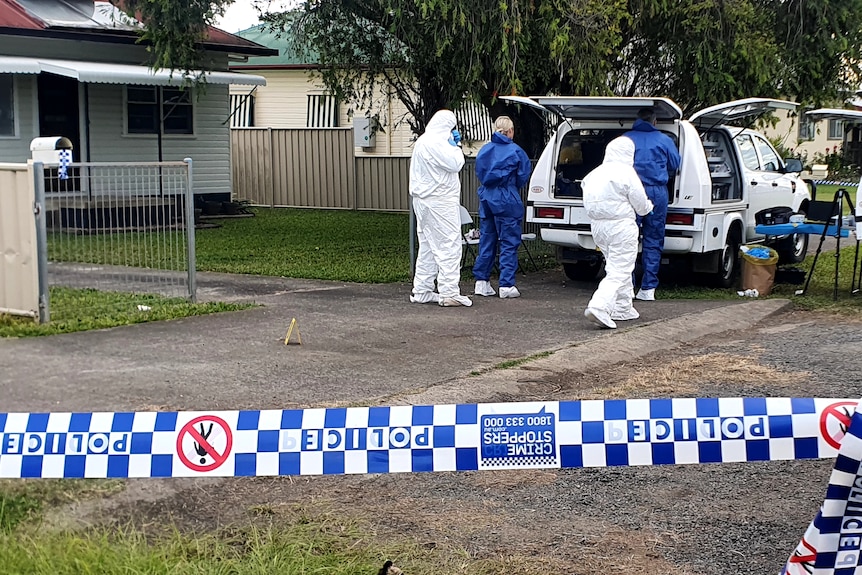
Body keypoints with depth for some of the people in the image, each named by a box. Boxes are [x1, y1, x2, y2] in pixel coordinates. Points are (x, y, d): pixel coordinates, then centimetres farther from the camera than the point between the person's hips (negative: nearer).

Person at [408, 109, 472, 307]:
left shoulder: (422, 142, 17)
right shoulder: (436, 143, -16)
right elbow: (455, 164, -19)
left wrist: (453, 145, 16)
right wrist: (454, 146, -5)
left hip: (424, 200, 11)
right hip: (439, 202, -11)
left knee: (428, 247, 15)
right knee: (448, 246, -9)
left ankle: (422, 291, 18)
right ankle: (449, 293, -11)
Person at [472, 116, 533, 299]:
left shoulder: (484, 150, 7)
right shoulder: (515, 151, -8)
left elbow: (479, 174, 12)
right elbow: (524, 176, -4)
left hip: (486, 200, 5)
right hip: (507, 202, -5)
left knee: (486, 242, 12)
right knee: (509, 244, 1)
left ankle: (481, 282, 14)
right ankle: (506, 285, -1)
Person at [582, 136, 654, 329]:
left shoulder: (594, 174, 10)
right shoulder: (626, 173, -11)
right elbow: (641, 206, -7)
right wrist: (648, 206, 18)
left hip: (597, 226, 8)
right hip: (621, 226, -8)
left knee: (618, 267, 21)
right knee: (619, 271, -7)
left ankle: (623, 308, 26)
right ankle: (599, 307, -22)